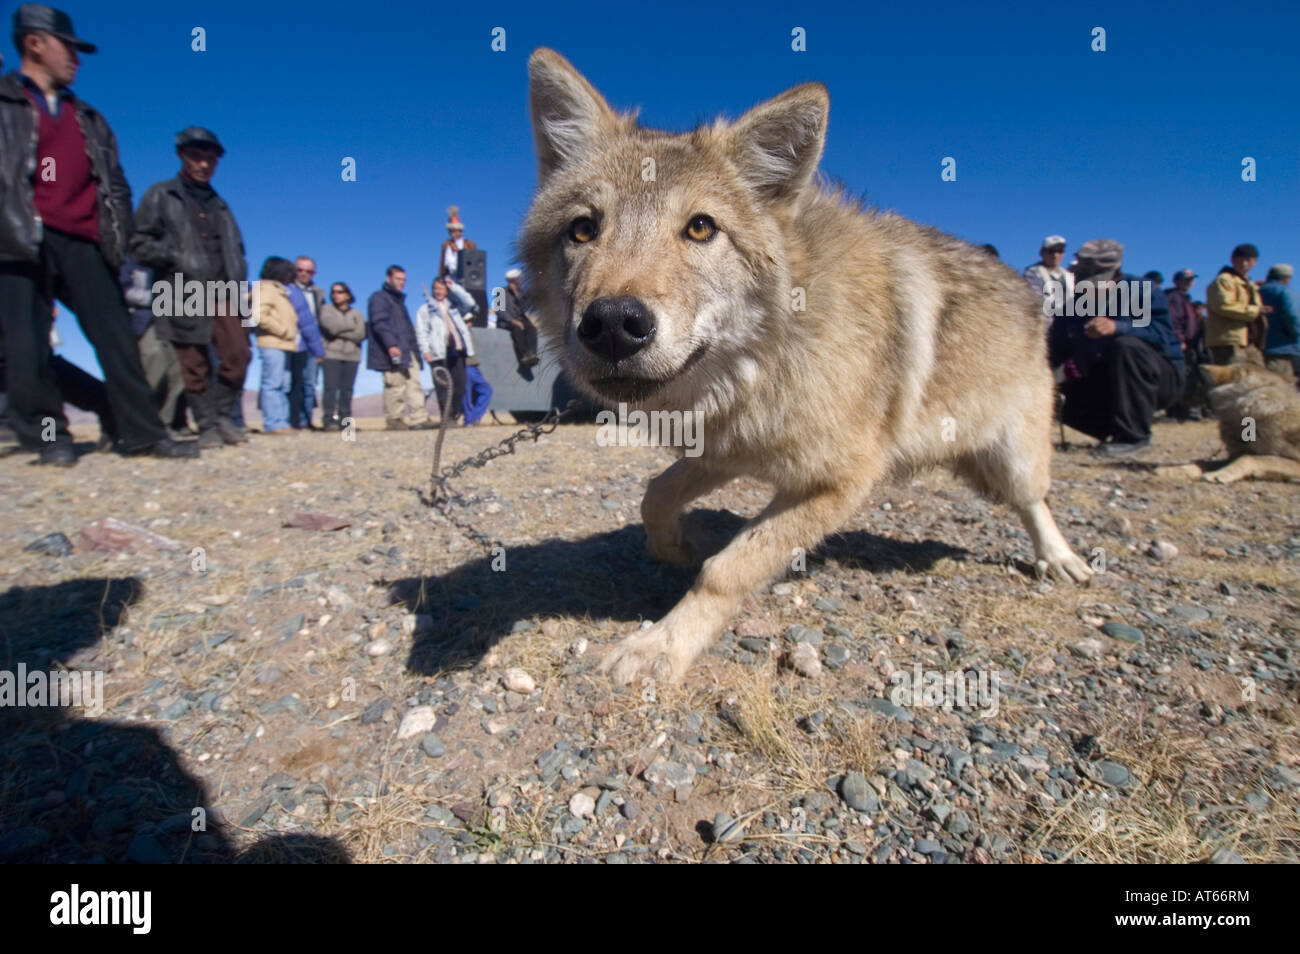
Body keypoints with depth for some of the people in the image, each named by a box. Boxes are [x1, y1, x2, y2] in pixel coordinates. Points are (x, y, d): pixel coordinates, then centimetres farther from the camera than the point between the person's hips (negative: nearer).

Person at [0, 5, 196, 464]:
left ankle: (143, 433, 1)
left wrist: (117, 235, 8)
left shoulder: (88, 118, 23)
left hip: (83, 244, 4)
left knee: (117, 338, -1)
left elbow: (115, 183, 20)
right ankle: (49, 436, 5)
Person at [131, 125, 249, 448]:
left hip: (224, 293, 4)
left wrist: (240, 281, 8)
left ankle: (222, 415, 9)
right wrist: (177, 259, -13)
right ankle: (207, 425, 5)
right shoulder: (161, 195, 8)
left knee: (238, 356, -7)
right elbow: (139, 243, 1)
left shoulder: (219, 204, 23)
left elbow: (236, 248, 25)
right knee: (195, 365, -3)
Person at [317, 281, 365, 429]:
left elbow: (361, 334, -3)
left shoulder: (357, 314, 15)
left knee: (347, 389, 0)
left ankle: (344, 419, 4)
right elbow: (332, 326, -9)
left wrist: (340, 330, -7)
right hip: (331, 354, -2)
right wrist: (351, 327, 1)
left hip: (352, 356, 2)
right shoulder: (327, 310, 11)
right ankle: (329, 420, -11)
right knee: (331, 388, -10)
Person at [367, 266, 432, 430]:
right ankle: (393, 419, -2)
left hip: (408, 351, 9)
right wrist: (391, 345, -25)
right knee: (395, 385, -9)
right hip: (392, 352, -9)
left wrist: (415, 348, 23)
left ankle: (418, 418, -2)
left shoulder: (399, 299, 27)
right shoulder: (379, 298, -1)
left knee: (414, 383, 1)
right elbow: (379, 323, -14)